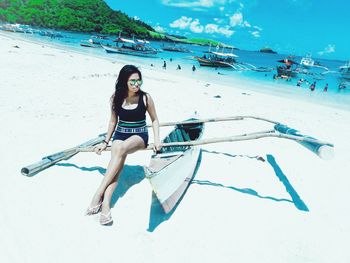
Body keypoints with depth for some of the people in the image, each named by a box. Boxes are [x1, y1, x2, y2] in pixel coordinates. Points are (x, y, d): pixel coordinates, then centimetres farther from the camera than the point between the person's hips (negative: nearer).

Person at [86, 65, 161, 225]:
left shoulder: (145, 98, -5)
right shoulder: (116, 98, 0)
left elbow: (154, 120, 6)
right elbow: (113, 121, 12)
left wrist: (156, 139, -6)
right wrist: (105, 142, 12)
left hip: (139, 136, -2)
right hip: (120, 135, 3)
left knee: (121, 148, -35)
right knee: (116, 167, -26)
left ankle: (98, 194, -33)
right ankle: (105, 206, -36)